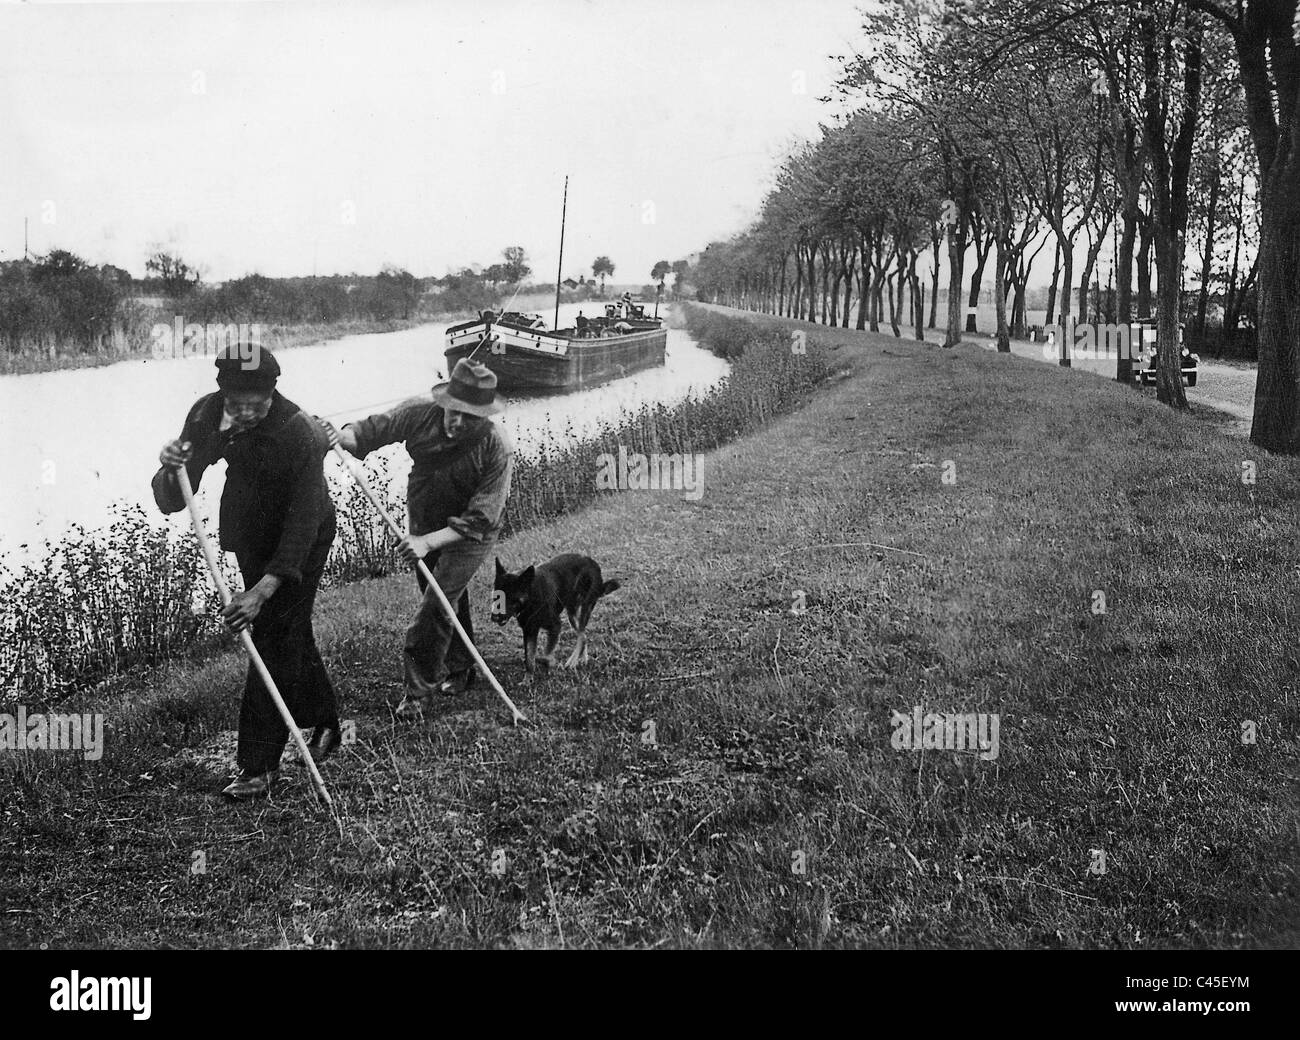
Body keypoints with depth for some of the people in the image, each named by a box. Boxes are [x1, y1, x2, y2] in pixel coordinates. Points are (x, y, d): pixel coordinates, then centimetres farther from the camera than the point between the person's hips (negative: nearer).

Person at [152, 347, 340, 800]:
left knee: (274, 639, -9)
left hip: (301, 541, -6)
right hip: (249, 536, 6)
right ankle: (324, 723, 39)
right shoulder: (208, 414, -16)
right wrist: (171, 472, -39)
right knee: (292, 632, 18)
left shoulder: (299, 434, -32)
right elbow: (171, 502, -15)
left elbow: (302, 524, -33)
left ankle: (259, 766, -2)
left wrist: (264, 589, -42)